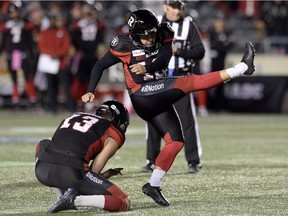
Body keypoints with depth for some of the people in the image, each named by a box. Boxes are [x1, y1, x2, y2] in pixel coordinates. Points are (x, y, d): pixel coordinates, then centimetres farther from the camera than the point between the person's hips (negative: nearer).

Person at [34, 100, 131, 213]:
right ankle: (74, 200, -10)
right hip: (71, 173, -5)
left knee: (43, 145, 42)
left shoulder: (74, 116, 31)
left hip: (42, 171, 5)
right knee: (124, 203, 6)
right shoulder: (114, 135, 13)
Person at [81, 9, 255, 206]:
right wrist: (91, 91, -2)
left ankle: (153, 185, 4)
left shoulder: (163, 39, 6)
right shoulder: (124, 45, -4)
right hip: (142, 96, -7)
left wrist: (146, 67, -31)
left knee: (176, 141, 2)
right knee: (189, 82, -18)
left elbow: (163, 59, -12)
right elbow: (100, 65, 5)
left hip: (160, 100, 7)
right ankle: (241, 68, -25)